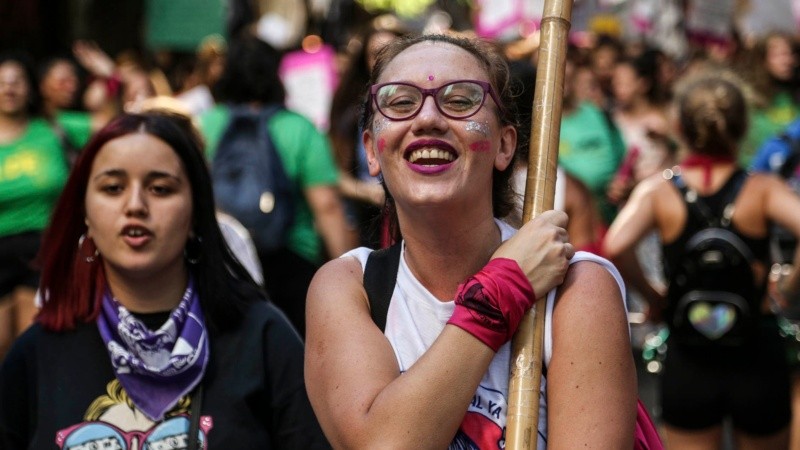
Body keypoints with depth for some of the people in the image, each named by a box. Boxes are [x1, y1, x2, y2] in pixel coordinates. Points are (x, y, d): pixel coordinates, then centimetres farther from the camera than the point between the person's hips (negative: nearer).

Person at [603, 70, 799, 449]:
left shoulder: (658, 191, -7)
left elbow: (614, 247, -24)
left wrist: (653, 296, -7)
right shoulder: (761, 190, -7)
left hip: (688, 364, 0)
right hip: (757, 360, 0)